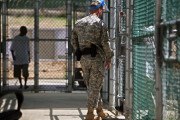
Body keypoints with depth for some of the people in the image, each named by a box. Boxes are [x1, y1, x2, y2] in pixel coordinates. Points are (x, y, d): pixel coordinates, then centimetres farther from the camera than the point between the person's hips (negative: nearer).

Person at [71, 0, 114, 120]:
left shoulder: (78, 23, 8)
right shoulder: (101, 24, -9)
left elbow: (73, 41, 12)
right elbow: (105, 43, -12)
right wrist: (108, 59, -1)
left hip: (83, 58, 6)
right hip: (97, 58, -6)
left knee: (91, 86, 16)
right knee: (95, 86, 0)